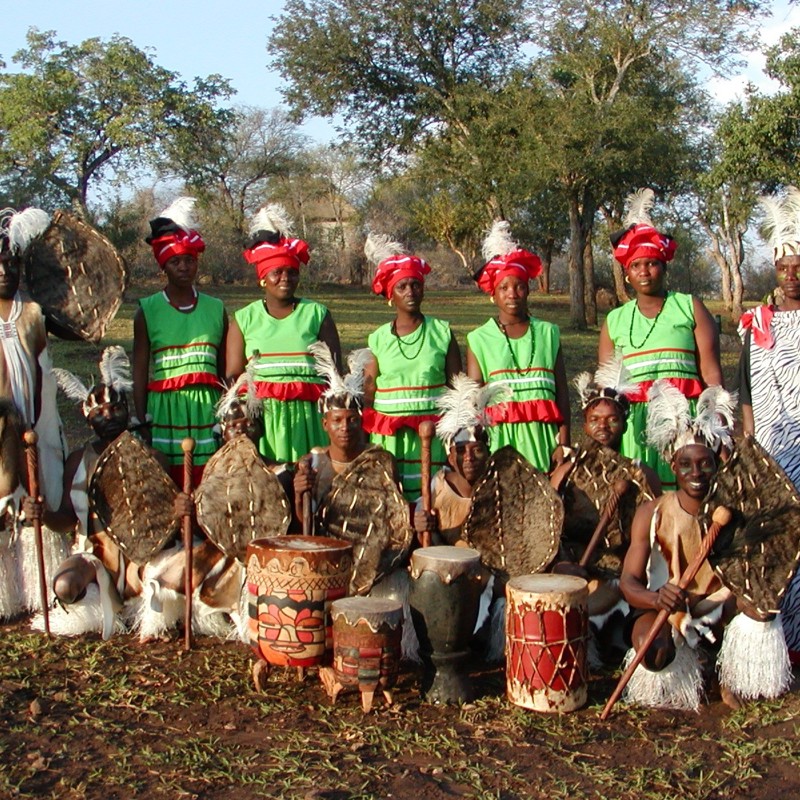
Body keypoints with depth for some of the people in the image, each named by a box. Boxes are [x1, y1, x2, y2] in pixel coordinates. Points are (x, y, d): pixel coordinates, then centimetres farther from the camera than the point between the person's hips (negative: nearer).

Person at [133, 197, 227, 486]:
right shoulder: (148, 310, 3)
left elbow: (225, 369, 13)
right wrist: (142, 423, -2)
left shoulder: (216, 309, 10)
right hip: (165, 408, -2)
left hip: (208, 408, 2)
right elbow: (140, 371, 3)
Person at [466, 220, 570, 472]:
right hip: (500, 436, -1)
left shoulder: (548, 333, 11)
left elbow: (562, 392, 8)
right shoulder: (479, 340, 7)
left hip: (543, 436, 1)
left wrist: (563, 443, 0)